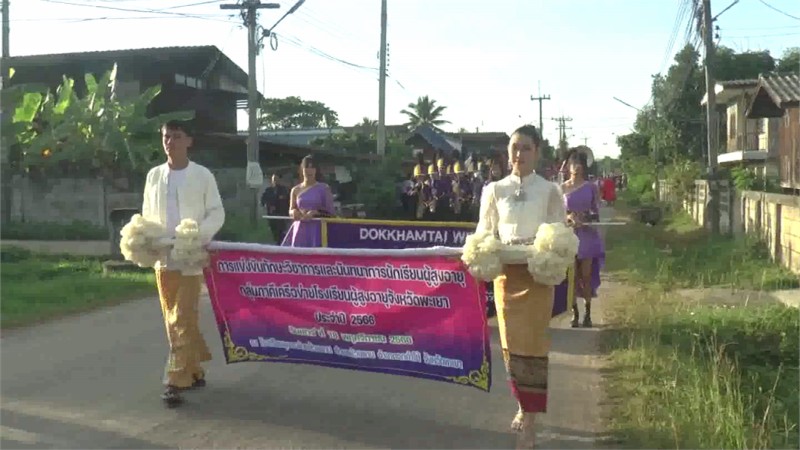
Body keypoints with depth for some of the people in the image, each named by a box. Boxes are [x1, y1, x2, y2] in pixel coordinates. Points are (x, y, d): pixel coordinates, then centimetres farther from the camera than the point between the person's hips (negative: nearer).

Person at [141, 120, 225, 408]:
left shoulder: (203, 175, -2)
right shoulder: (154, 175, 9)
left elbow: (217, 213, -1)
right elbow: (147, 214, 15)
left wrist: (198, 237, -17)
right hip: (163, 258, 5)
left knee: (183, 320, -9)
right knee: (173, 320, 11)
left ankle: (176, 382, -7)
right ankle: (194, 371, 25)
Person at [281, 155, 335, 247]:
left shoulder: (324, 188, 2)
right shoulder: (295, 190, 10)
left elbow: (330, 212, -1)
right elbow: (291, 211, 16)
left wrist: (315, 213, -16)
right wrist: (294, 212, -7)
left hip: (317, 231, -3)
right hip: (300, 230, 3)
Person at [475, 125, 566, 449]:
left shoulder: (549, 191, 0)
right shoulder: (494, 190, 5)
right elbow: (485, 233, 6)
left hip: (537, 275, -2)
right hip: (506, 274, 2)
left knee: (533, 345, -3)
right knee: (511, 344, 9)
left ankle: (529, 422, 2)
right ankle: (523, 405, 29)